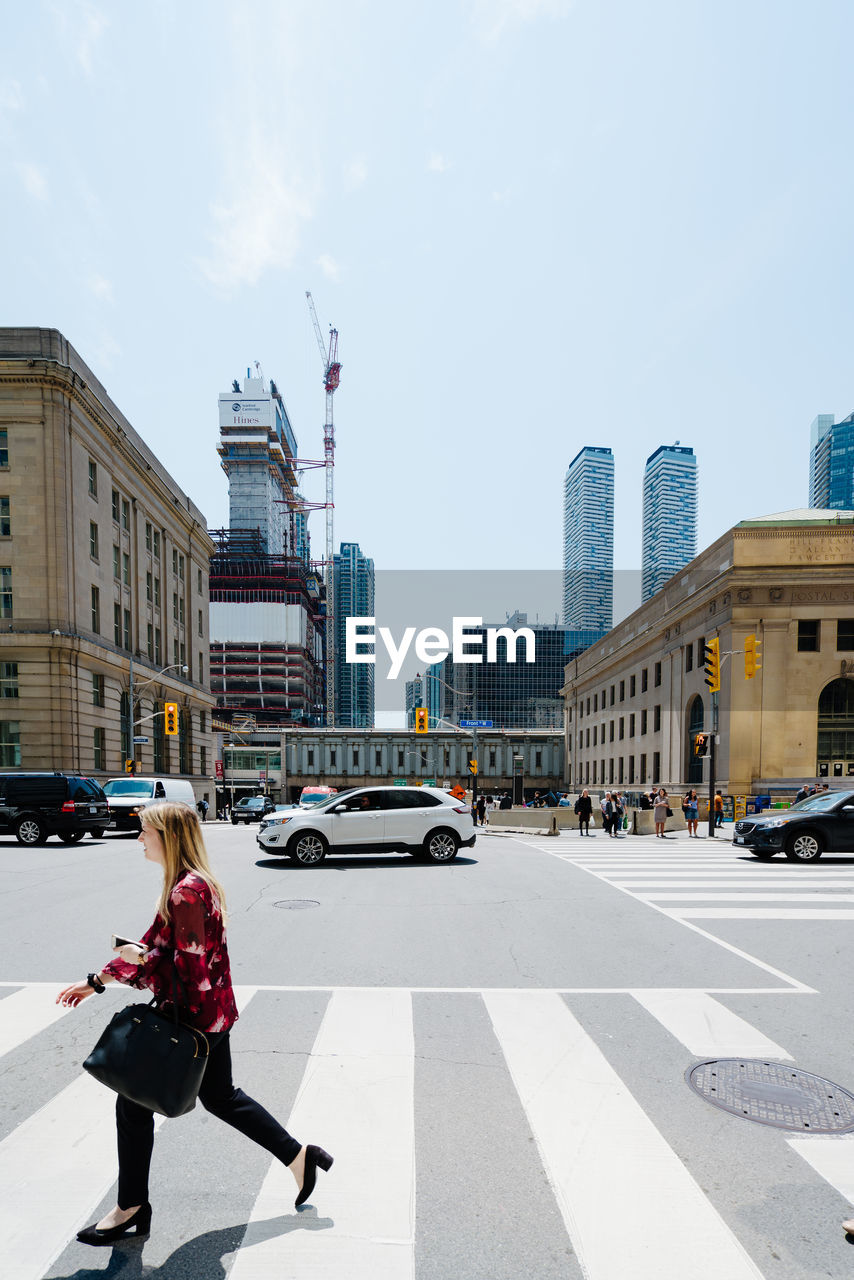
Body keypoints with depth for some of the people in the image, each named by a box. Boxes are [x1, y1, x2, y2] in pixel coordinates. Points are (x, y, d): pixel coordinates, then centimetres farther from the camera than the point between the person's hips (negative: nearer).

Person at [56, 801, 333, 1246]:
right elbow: (154, 945, 14)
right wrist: (96, 982, 15)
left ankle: (131, 1208, 31)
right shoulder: (196, 883, 7)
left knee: (134, 1103, 10)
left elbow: (189, 967, -26)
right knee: (221, 1097, 22)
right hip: (213, 1015, 10)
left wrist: (140, 961, -13)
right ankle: (299, 1157, 30)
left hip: (193, 1018, -10)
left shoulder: (185, 892, -25)